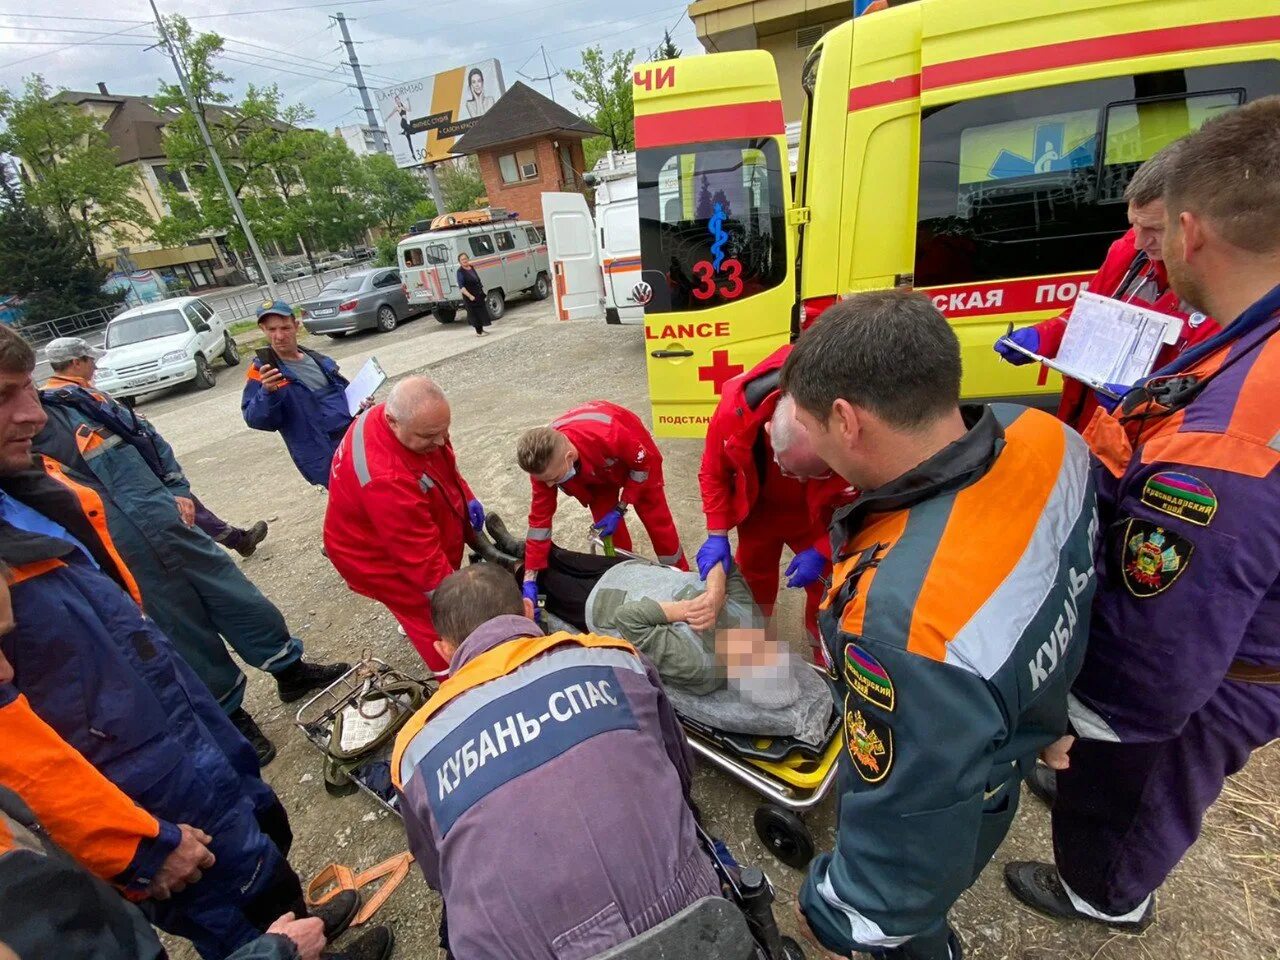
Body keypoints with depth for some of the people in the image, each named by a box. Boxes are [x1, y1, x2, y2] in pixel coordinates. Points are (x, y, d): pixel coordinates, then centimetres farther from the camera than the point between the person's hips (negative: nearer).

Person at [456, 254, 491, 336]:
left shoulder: (472, 267, 9)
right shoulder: (460, 272, -14)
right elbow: (461, 287, -19)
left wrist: (482, 291, 20)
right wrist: (469, 296, -27)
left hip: (479, 294, 8)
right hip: (471, 297, -8)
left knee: (482, 311, 15)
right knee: (474, 313, -1)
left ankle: (481, 329, 28)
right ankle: (478, 332, 8)